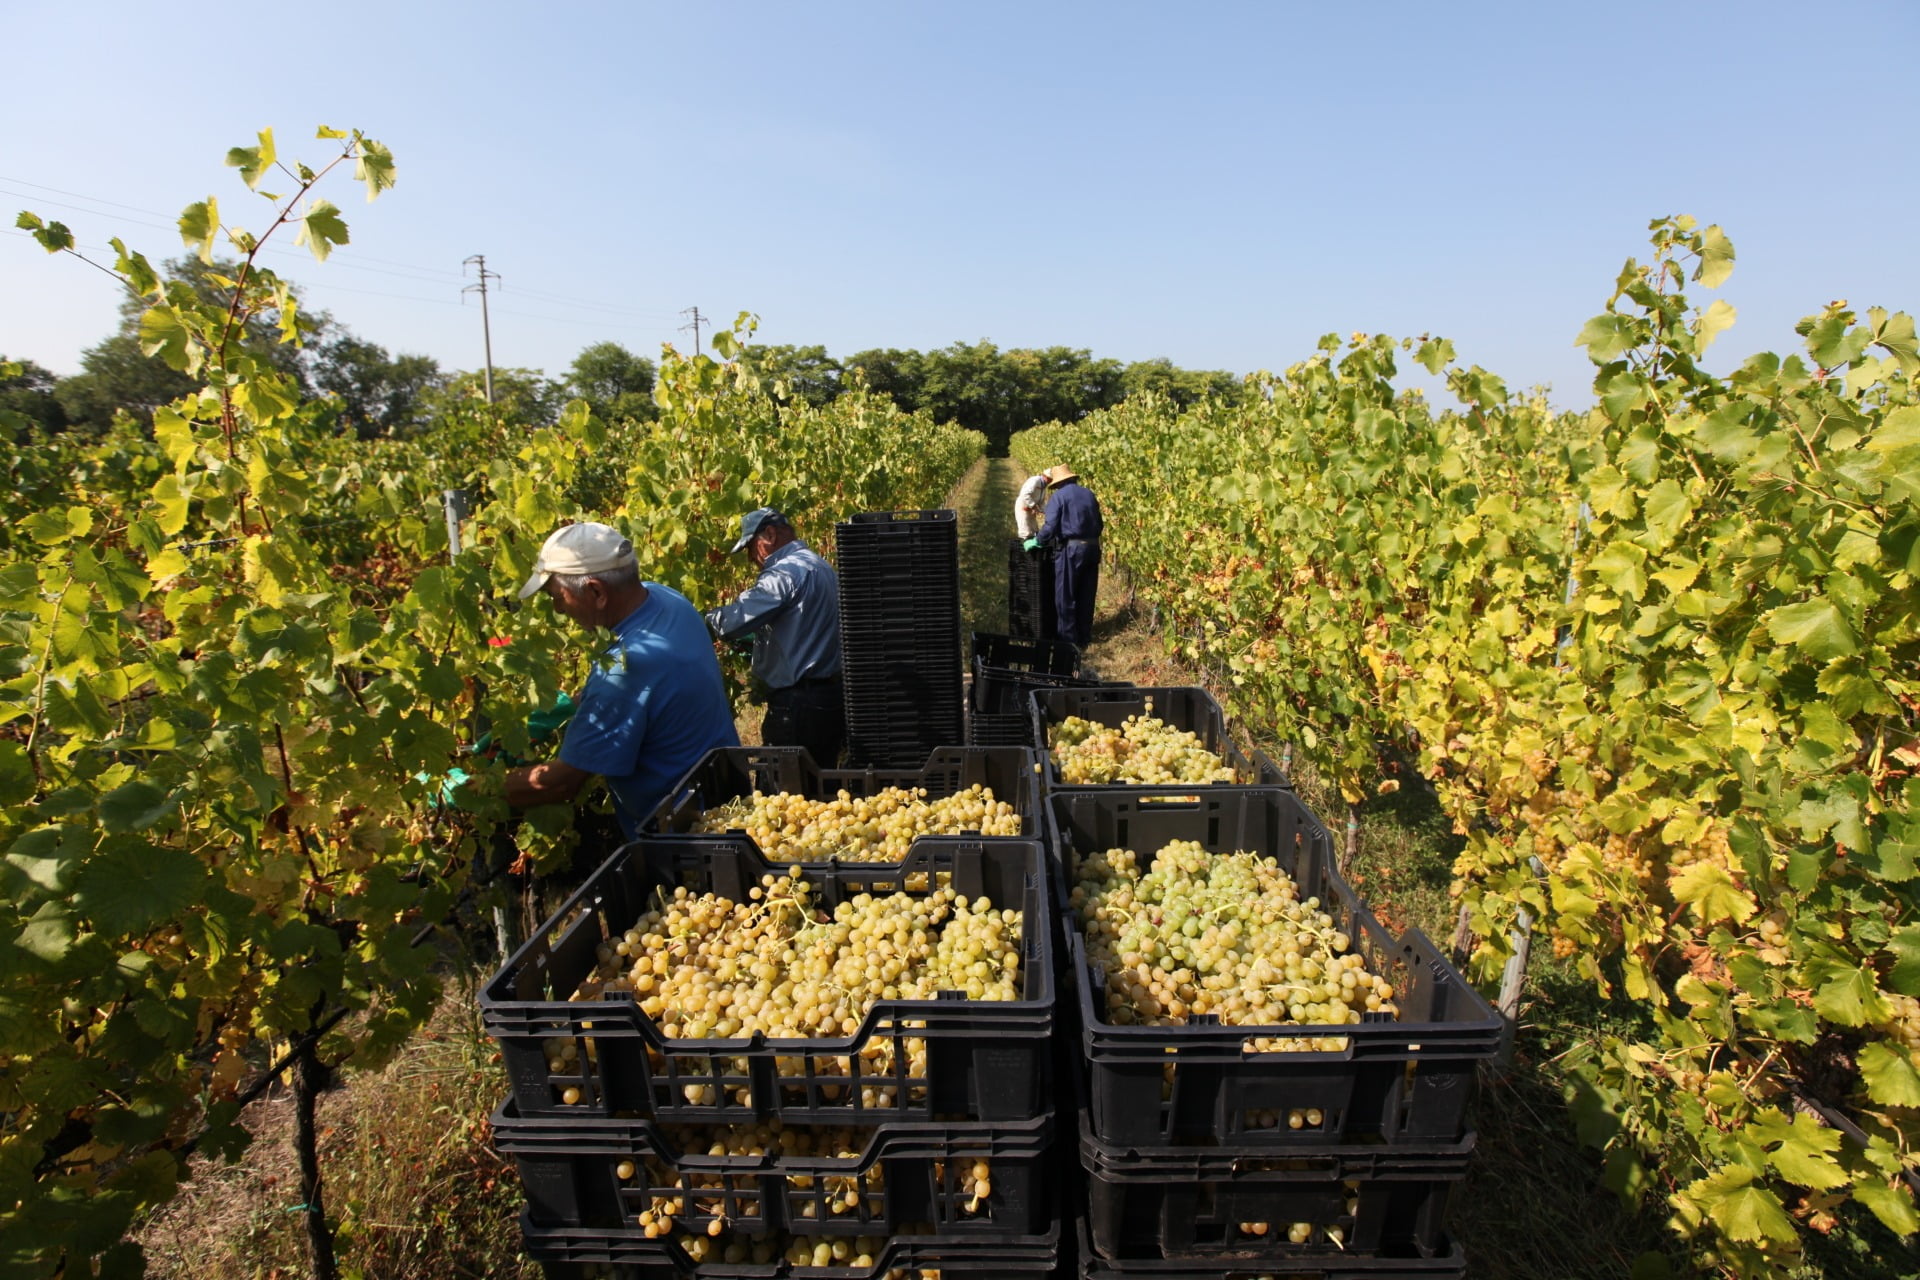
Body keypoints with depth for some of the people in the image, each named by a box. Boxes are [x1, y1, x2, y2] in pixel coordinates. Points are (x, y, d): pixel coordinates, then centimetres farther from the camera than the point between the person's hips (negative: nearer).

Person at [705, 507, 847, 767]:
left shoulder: (786, 573, -14)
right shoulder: (823, 567, 16)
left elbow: (732, 622, -21)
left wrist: (707, 616, -1)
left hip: (797, 703, -9)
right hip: (831, 697, 9)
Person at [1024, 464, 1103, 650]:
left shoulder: (1058, 496, -6)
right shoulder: (1088, 494, 13)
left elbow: (1050, 526, -13)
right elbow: (1100, 524, 17)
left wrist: (1036, 542, 1)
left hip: (1071, 549, -6)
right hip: (1092, 548, 6)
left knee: (1065, 597, 3)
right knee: (1086, 596, 14)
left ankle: (1068, 640, 6)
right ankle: (1084, 638, 22)